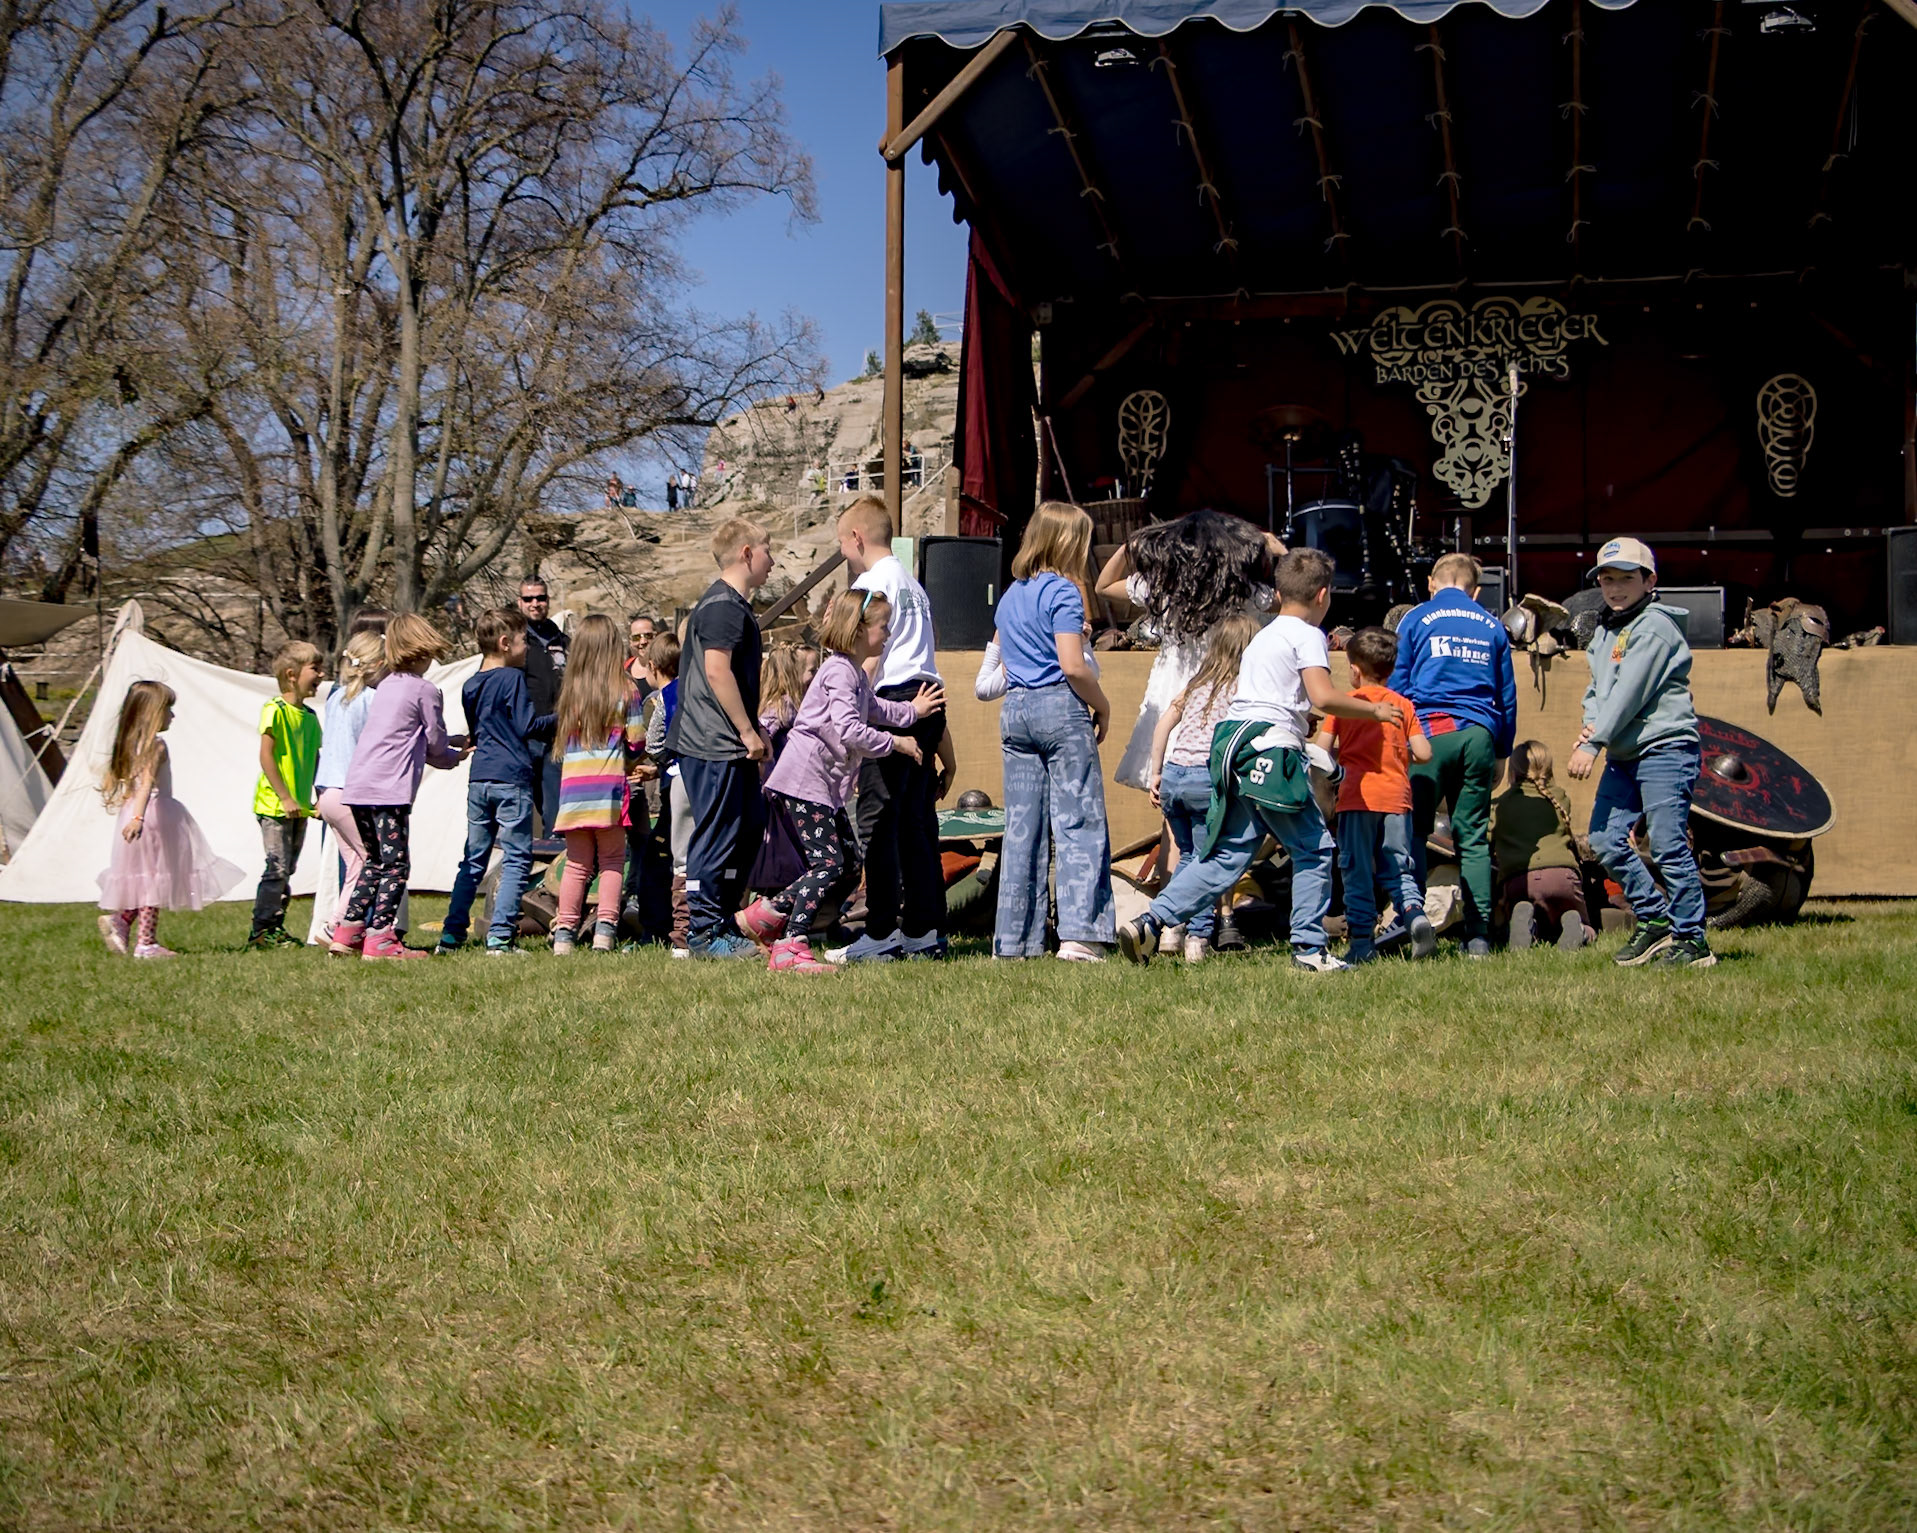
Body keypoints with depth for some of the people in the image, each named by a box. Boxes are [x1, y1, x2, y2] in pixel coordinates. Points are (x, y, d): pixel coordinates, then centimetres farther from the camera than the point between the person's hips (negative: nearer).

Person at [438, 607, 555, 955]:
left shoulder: (470, 685, 14)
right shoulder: (512, 678, -8)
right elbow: (528, 726, -11)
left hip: (478, 779, 7)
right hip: (511, 778, -7)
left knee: (472, 861, 12)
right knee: (516, 860, -3)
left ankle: (451, 935, 10)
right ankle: (499, 937, -9)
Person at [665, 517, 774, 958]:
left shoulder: (732, 603, 20)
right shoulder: (724, 605, -14)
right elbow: (716, 670, -22)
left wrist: (753, 730, 22)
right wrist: (748, 731, -18)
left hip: (726, 744, 11)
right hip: (714, 744, -11)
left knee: (749, 829, 14)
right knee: (716, 835, -6)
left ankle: (721, 923, 20)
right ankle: (705, 933, -1)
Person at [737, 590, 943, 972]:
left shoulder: (857, 675, 18)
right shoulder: (839, 671, -14)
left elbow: (875, 709, 39)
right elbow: (850, 730, -25)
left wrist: (912, 710, 35)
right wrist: (895, 743, -15)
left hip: (827, 786, 10)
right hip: (804, 781, -10)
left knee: (849, 865, 8)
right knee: (828, 862, -15)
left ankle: (768, 914, 14)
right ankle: (791, 948, -15)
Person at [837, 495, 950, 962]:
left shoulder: (870, 582, -3)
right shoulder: (913, 585, 22)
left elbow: (870, 656, -12)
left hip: (892, 701, -8)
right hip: (928, 698, 9)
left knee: (878, 819, -6)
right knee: (918, 820, 9)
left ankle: (882, 935, -8)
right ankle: (924, 931, 9)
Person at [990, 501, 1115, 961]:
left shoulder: (1010, 595, 15)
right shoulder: (1063, 591, -8)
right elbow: (1073, 666, -16)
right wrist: (1103, 706, -3)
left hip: (1014, 710, 7)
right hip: (1060, 706, -7)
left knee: (1021, 829, 8)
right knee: (1080, 824, -5)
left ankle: (1014, 940, 9)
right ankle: (1079, 934, -13)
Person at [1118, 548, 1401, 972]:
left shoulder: (1264, 635, 25)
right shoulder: (1307, 635, -2)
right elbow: (1323, 697, -15)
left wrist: (1304, 713, 40)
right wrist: (1374, 710, -3)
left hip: (1234, 747, 8)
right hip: (1270, 749, -8)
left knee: (1228, 854, 7)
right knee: (1313, 849, 2)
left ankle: (1150, 924, -2)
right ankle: (1309, 947, 2)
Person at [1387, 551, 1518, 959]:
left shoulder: (1416, 619, 8)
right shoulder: (1492, 627, 17)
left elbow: (1396, 685, 5)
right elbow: (1507, 695, 18)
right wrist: (1501, 754, 24)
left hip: (1430, 731, -3)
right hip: (1478, 736, 3)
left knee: (1412, 832, 1)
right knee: (1473, 837, 5)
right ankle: (1478, 936, 0)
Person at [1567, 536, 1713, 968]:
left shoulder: (1655, 626, -9)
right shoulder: (1604, 631, 18)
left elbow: (1628, 693, -17)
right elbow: (1596, 688, 14)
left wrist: (1593, 743, -20)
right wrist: (1589, 725, -8)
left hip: (1664, 749, -9)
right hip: (1623, 755, 9)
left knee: (1668, 846, -12)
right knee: (1605, 840, 5)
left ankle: (1691, 940, -4)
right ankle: (1655, 920, 17)